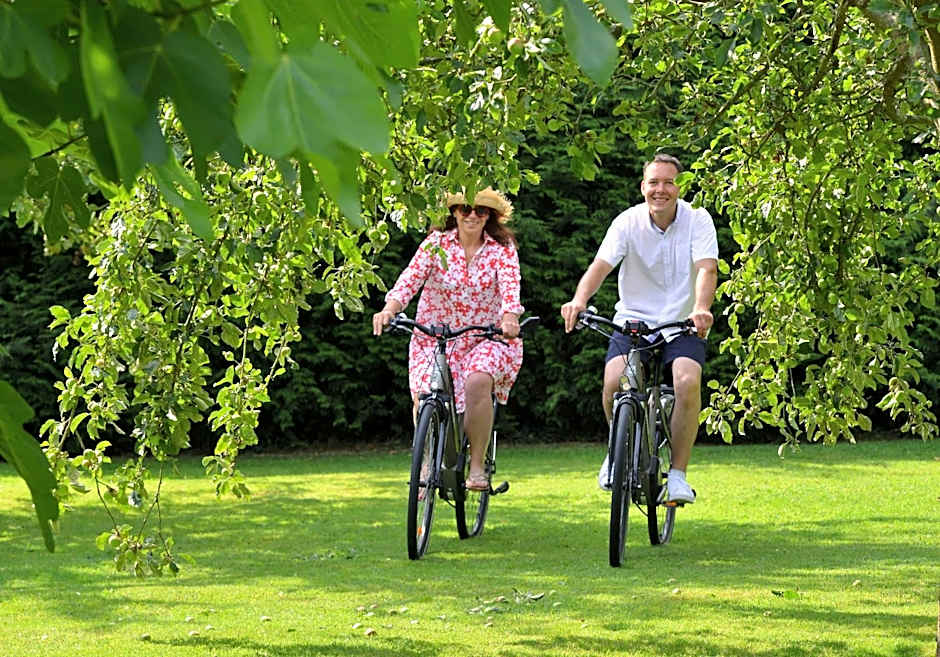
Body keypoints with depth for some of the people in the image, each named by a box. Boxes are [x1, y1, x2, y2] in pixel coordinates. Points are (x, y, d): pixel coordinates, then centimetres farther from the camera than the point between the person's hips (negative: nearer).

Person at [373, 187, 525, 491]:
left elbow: (510, 286, -19)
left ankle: (477, 466, -16)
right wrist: (389, 309, -35)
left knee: (477, 383, -31)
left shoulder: (502, 248, -3)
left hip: (487, 338, -1)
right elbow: (410, 278, -16)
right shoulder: (437, 243, -2)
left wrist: (510, 318, -41)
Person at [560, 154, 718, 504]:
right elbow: (601, 264, -17)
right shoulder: (628, 221, -5)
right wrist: (578, 300, -38)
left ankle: (678, 474, -14)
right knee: (614, 382, -24)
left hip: (683, 326, -1)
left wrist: (701, 308, -41)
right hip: (634, 320, 1)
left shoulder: (697, 219, -6)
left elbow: (706, 268, -20)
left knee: (688, 382, -28)